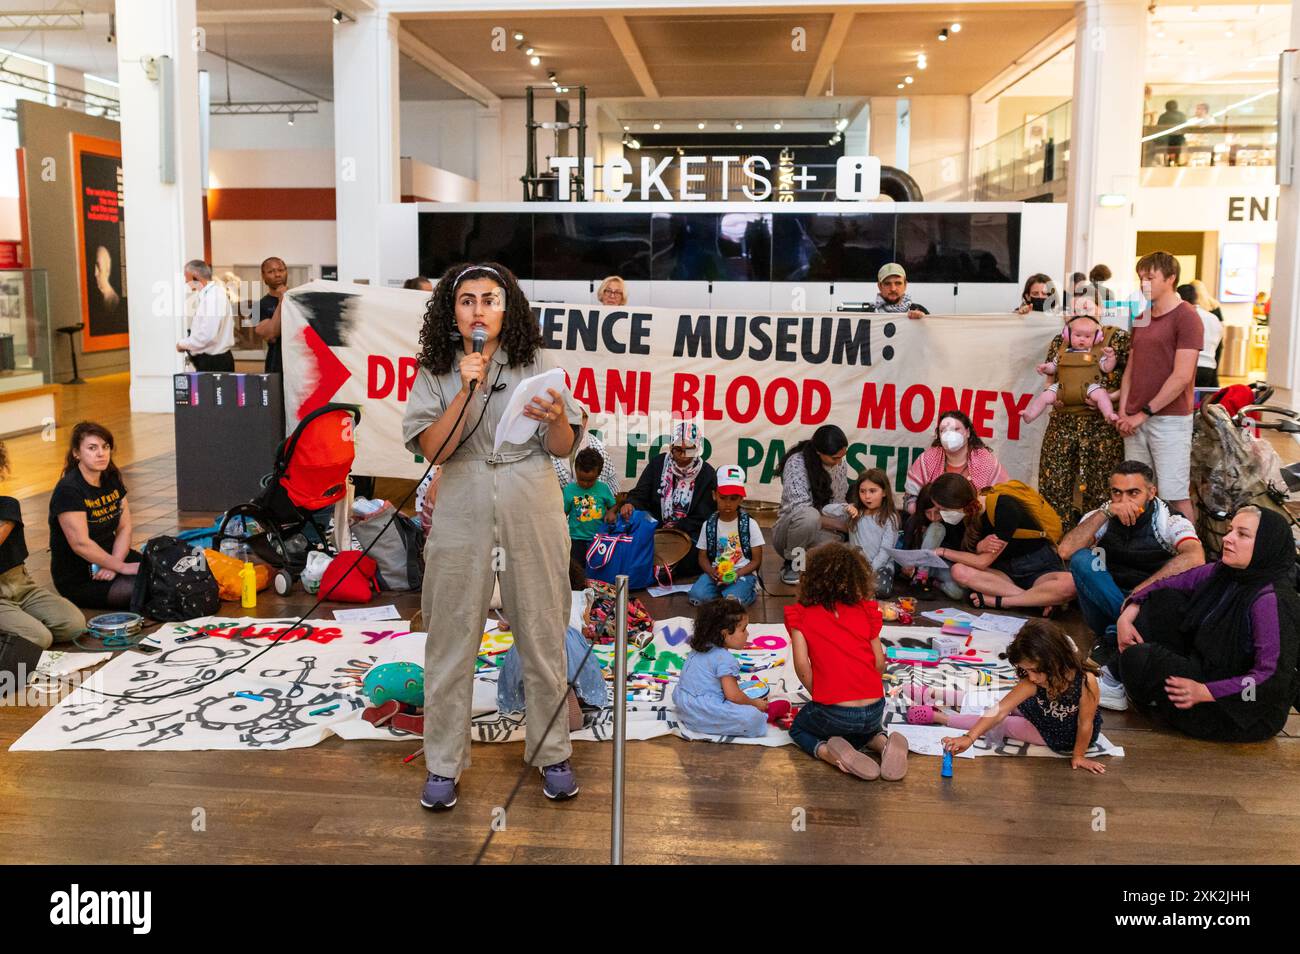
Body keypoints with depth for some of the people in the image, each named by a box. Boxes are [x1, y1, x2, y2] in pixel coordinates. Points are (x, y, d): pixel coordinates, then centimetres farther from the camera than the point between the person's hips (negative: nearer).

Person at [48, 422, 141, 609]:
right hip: (77, 579, -8)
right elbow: (81, 544, -23)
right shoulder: (68, 490, -18)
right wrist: (122, 567, -20)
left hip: (112, 555, 8)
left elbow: (125, 527, 2)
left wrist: (113, 565, -14)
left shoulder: (112, 479, 5)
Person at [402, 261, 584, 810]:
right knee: (452, 640, 5)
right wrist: (468, 389, -16)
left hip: (533, 516, 0)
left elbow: (563, 449, 2)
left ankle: (550, 752, 23)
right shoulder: (435, 373, 3)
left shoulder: (536, 363, 3)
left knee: (543, 636, 7)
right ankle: (443, 763, 18)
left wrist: (556, 418, -19)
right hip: (462, 517, 0)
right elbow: (433, 449, -9)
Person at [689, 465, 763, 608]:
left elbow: (756, 561, 1)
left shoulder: (750, 524, -1)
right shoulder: (709, 525, 6)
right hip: (715, 573, 2)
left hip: (743, 573, -2)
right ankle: (721, 590, -2)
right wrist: (712, 572, -13)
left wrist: (736, 574, -17)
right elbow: (703, 557, 10)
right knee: (696, 597, -29)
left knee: (733, 601, -34)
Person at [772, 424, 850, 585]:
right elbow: (800, 510, -26)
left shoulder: (841, 465, 0)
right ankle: (791, 563, -12)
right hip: (791, 529, -4)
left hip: (825, 533, 4)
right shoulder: (797, 463, -18)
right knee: (809, 515, -39)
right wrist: (840, 525, -24)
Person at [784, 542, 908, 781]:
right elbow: (880, 663, 4)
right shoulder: (865, 610, 5)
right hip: (874, 711, 3)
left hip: (834, 714, -3)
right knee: (863, 727, 38)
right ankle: (883, 743, 3)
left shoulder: (801, 613, -1)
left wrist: (818, 696, 7)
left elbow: (801, 664, -10)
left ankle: (829, 753, -4)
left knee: (799, 728, 28)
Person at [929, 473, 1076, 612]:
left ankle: (997, 601, -28)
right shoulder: (970, 514, -1)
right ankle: (1038, 599, -23)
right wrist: (980, 547, -20)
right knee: (959, 571, -24)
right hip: (1006, 570, 6)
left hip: (1040, 568, -6)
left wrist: (943, 552, -11)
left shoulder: (1004, 508, -22)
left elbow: (983, 562, -19)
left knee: (1069, 584, -39)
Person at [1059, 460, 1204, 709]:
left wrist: (1141, 590, -33)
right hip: (1106, 606, 2)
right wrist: (1106, 511, -22)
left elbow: (1195, 558, -28)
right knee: (1082, 560, -23)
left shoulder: (1168, 521, -6)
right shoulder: (1102, 518, 2)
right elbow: (1065, 551, -16)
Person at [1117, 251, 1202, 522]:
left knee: (1175, 496, -5)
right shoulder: (1141, 319, 17)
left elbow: (1182, 377, -13)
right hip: (1135, 421, 7)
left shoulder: (1186, 317, -6)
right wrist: (1123, 413, 4)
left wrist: (1144, 413, -11)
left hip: (1170, 420, -7)